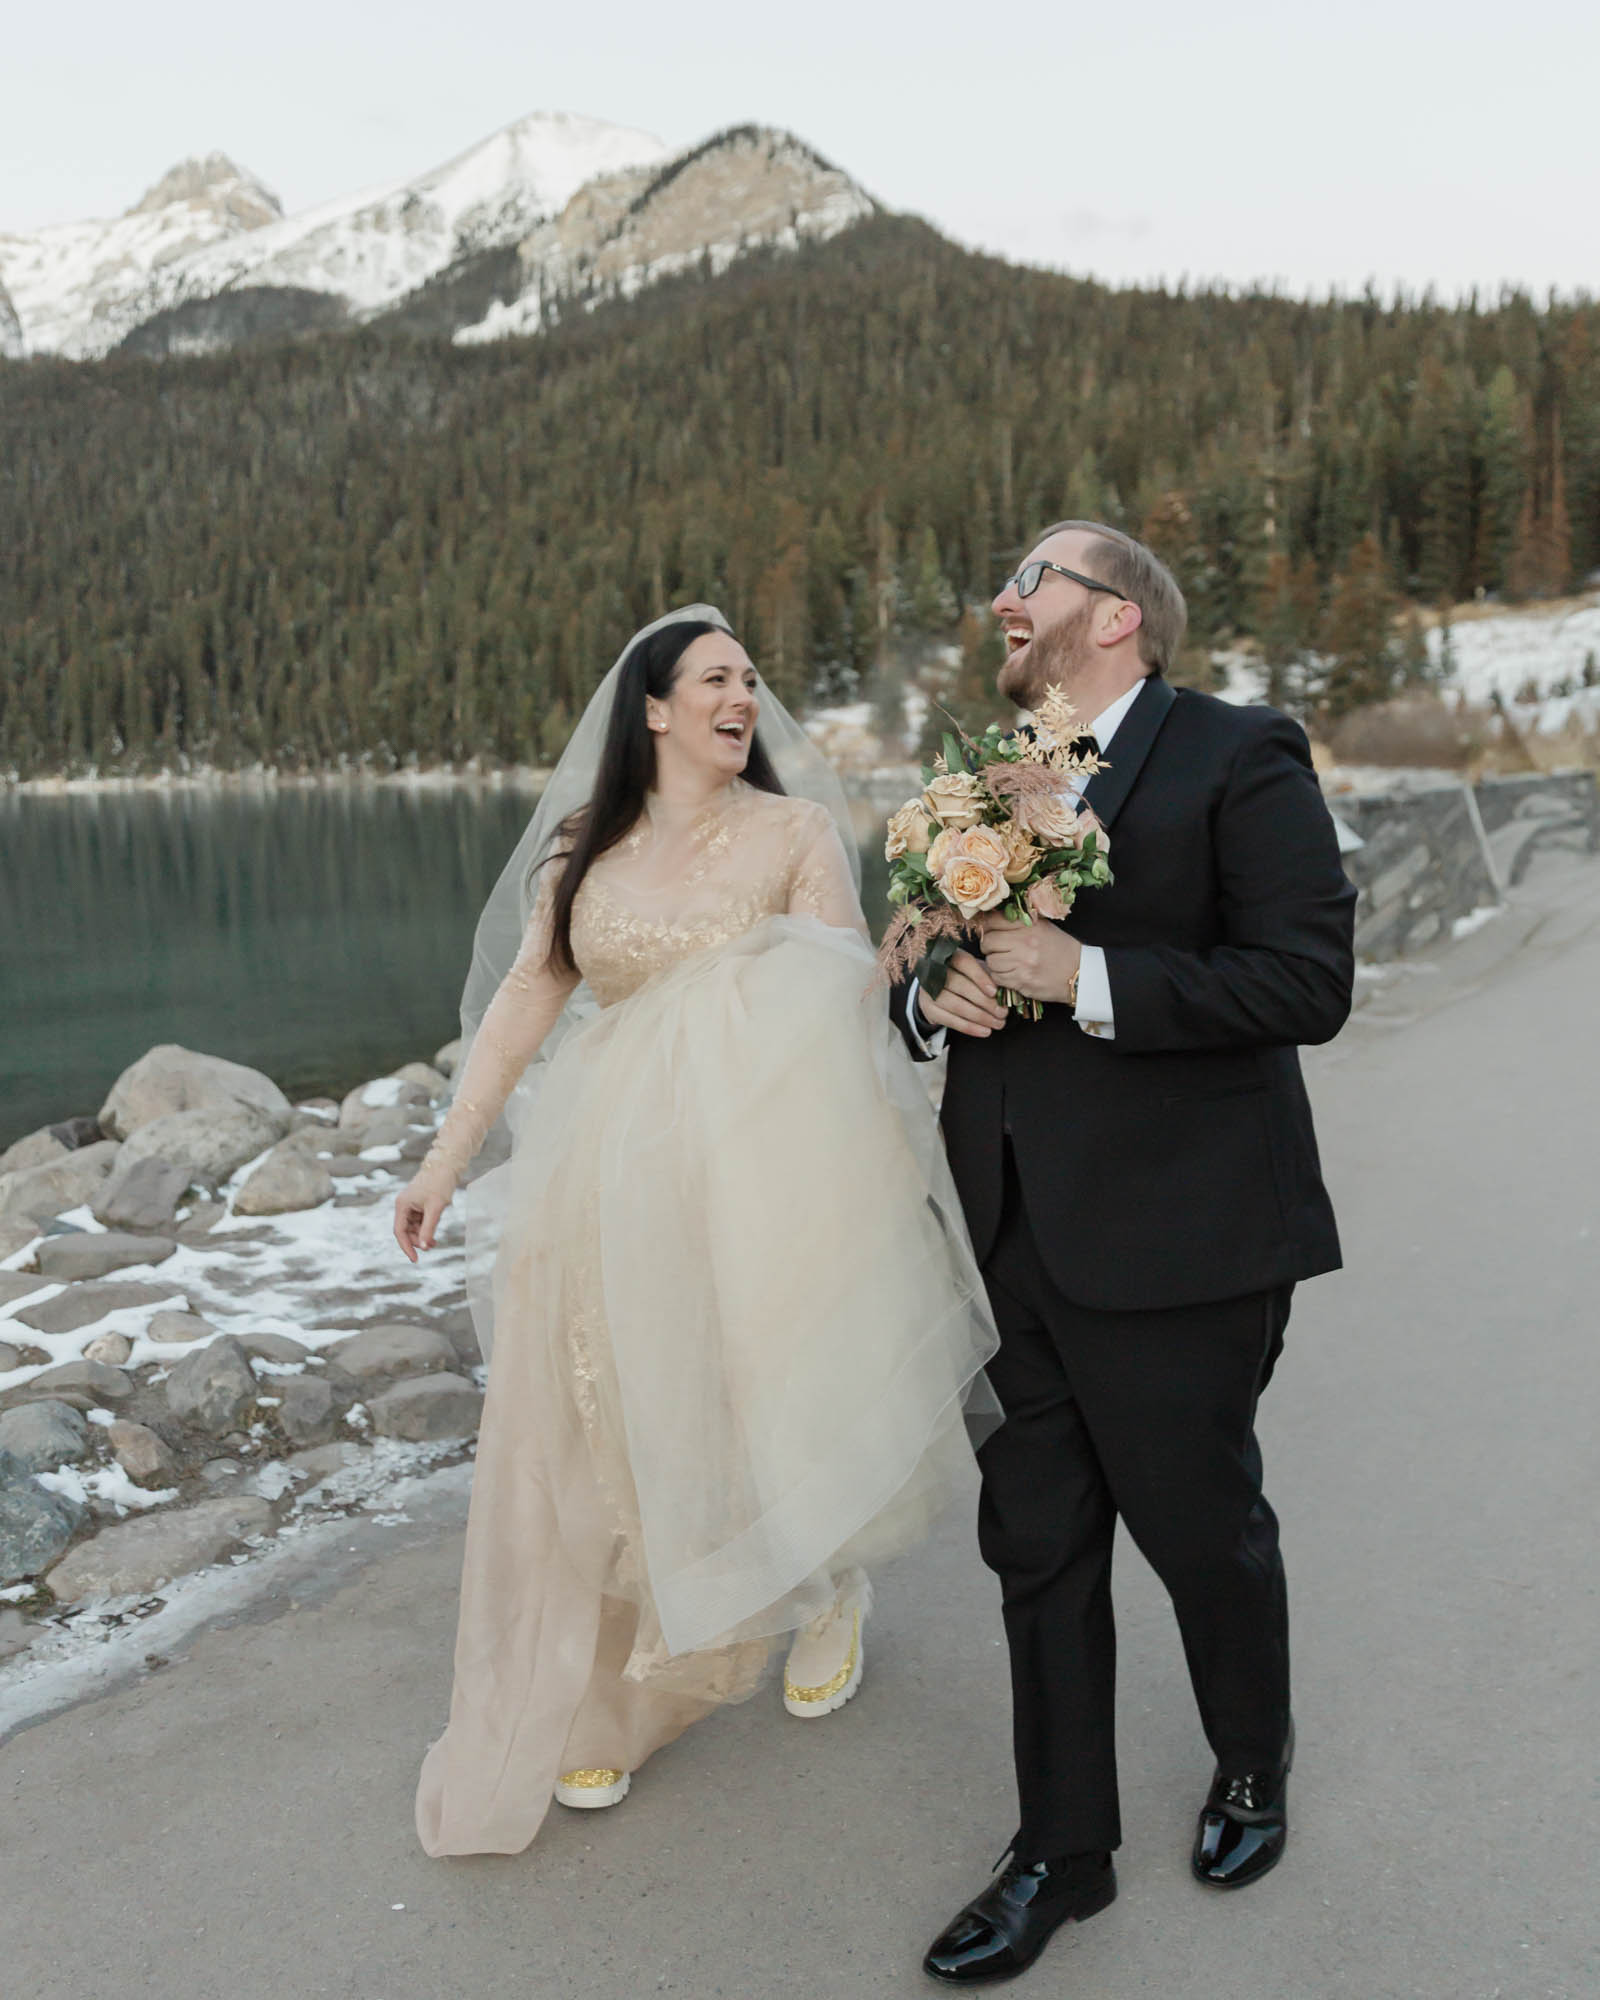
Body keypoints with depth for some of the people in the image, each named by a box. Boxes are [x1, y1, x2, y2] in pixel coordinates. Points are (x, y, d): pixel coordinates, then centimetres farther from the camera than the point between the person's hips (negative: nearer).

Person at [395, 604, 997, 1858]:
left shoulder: (796, 832, 1)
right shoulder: (582, 849, 8)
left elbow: (851, 994, -6)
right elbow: (527, 997, 5)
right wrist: (448, 1154, 0)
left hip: (762, 1157, -2)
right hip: (615, 1170, 3)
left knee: (771, 1399, 3)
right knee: (608, 1429, 6)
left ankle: (830, 1597, 37)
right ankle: (602, 1704, 24)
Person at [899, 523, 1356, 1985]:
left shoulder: (1239, 757, -7)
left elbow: (1311, 979, -17)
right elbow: (937, 967, 20)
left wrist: (1088, 980, -22)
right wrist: (931, 998, -4)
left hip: (1174, 1243, -6)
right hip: (1015, 1243, 6)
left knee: (1202, 1531, 12)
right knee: (1038, 1547, 12)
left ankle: (1253, 1764, 43)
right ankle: (1064, 1852, 30)